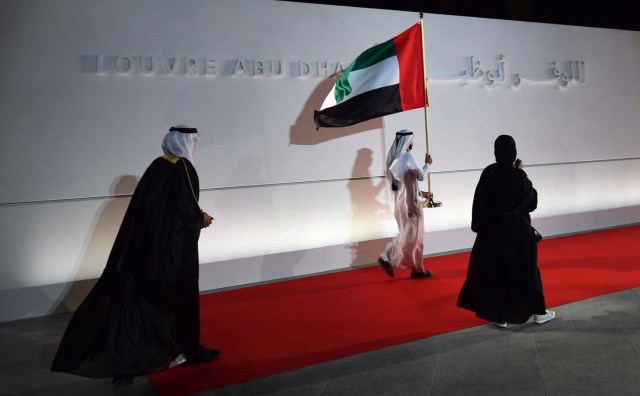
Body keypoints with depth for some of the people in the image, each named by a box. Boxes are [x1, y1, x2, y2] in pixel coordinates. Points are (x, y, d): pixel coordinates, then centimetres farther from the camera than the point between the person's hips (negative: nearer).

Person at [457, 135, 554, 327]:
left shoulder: (488, 173, -7)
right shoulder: (519, 176, -12)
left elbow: (479, 202, -5)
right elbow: (532, 200, 1)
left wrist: (479, 226, 4)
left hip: (493, 229, 1)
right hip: (518, 229, -1)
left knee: (494, 271, 10)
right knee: (526, 270, 13)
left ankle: (500, 316, 14)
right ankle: (539, 312, 24)